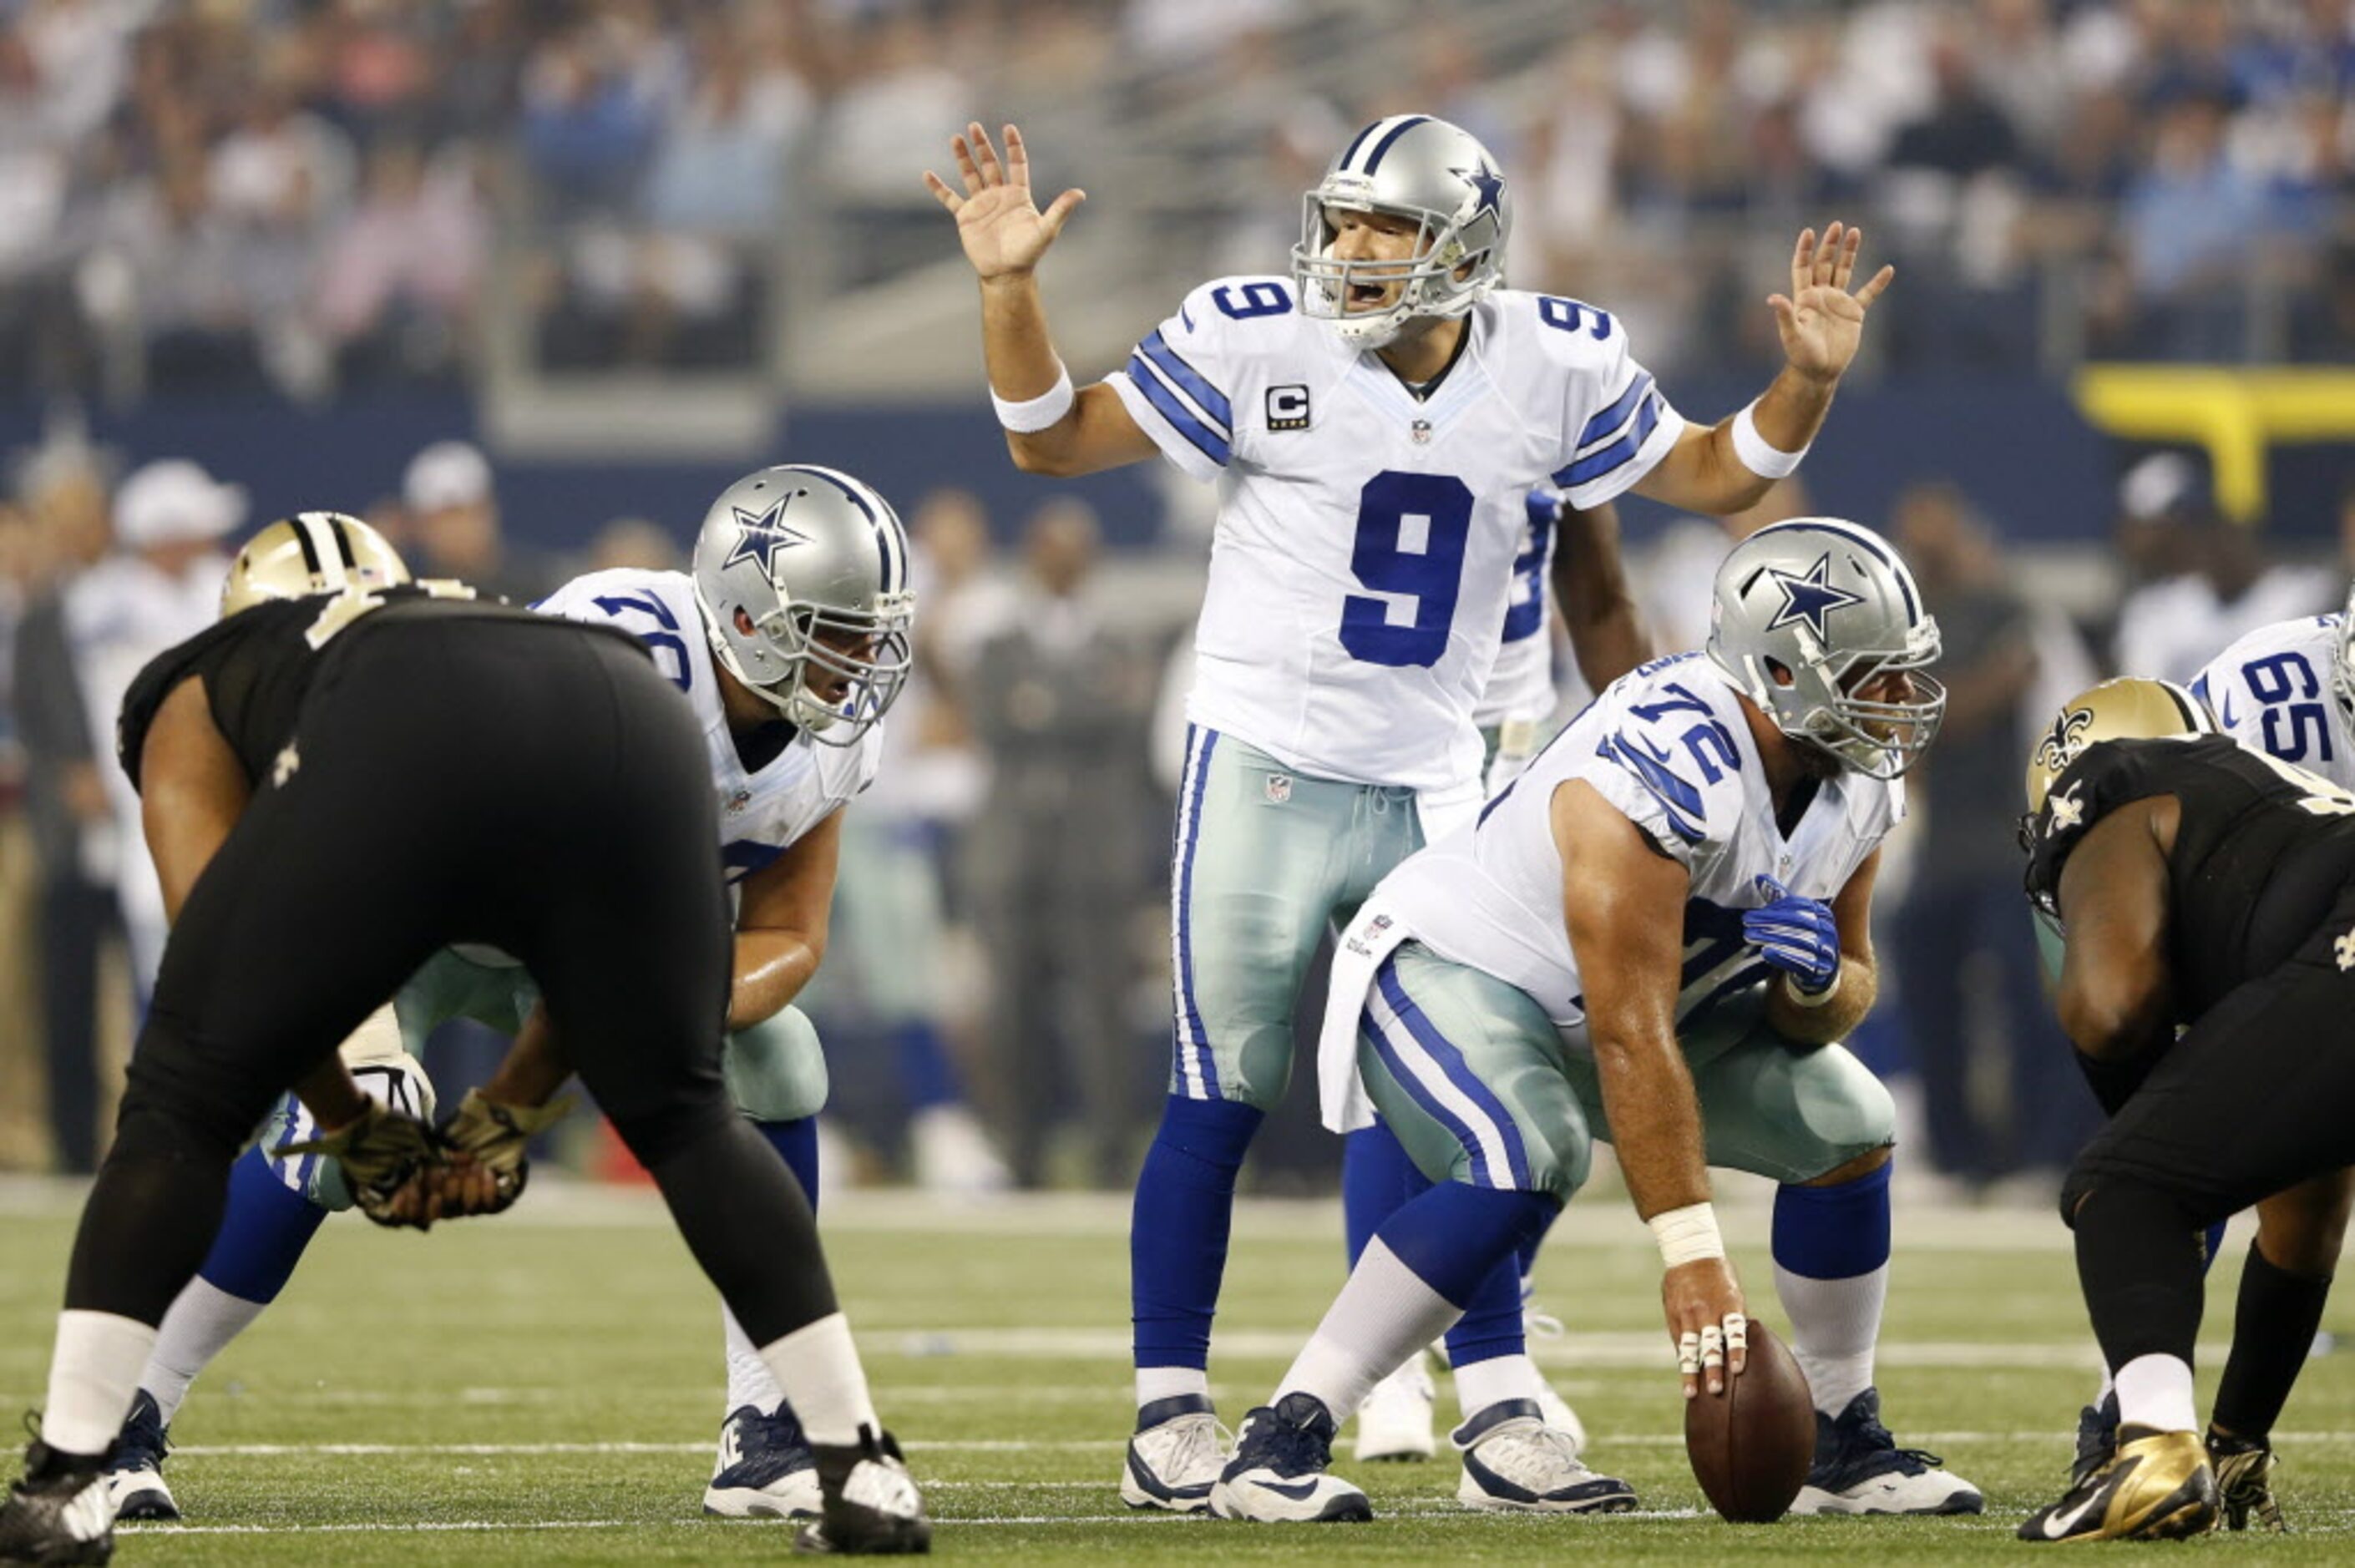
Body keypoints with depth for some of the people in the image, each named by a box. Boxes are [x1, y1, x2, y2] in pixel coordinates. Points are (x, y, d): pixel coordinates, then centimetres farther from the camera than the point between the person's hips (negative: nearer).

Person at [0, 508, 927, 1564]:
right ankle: (866, 1473, 25)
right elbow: (606, 955, 38)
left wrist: (352, 1131, 29)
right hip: (635, 726, 4)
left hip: (411, 749, -4)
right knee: (682, 1116, 25)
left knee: (185, 1104, 12)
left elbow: (218, 948, 20)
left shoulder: (198, 695, 36)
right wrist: (507, 1117, 42)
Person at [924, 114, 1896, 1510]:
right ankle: (1171, 1412, 7)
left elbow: (1714, 475, 11)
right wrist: (1011, 290, -17)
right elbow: (1058, 441, -3)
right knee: (1222, 1103, -1)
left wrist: (1810, 375, -5)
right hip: (1266, 770, -3)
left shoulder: (1549, 368, -2)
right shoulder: (1259, 345, -10)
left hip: (1431, 790, 3)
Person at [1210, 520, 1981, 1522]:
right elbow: (1630, 1038, -37)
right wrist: (1691, 1255, -38)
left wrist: (1816, 981, -22)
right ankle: (1281, 1442, -32)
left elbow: (1844, 998, 4)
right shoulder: (1664, 771, -35)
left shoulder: (1858, 781, -8)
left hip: (1608, 1002, 9)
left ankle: (1845, 1447, 15)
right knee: (1529, 1157, -35)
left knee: (1846, 1126, 0)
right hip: (1451, 972, -9)